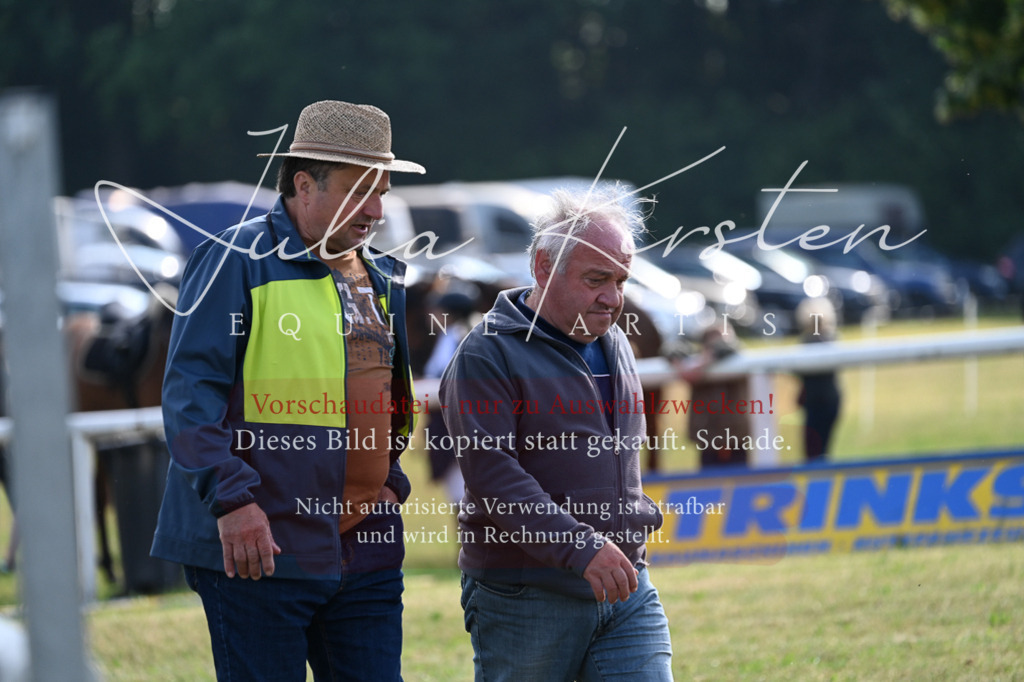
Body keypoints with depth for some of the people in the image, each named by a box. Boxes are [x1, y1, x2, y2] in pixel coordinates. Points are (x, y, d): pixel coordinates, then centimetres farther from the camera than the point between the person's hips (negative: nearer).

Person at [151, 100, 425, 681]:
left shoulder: (381, 278, 17)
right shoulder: (238, 259, -6)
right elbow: (190, 391, -13)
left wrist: (392, 480, 12)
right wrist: (231, 499, -22)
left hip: (367, 551, 7)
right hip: (262, 550, -7)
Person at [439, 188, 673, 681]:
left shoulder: (614, 345, 16)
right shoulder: (488, 353, -9)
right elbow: (491, 469, -21)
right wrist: (581, 547, -28)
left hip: (627, 593, 6)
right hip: (524, 598, -6)